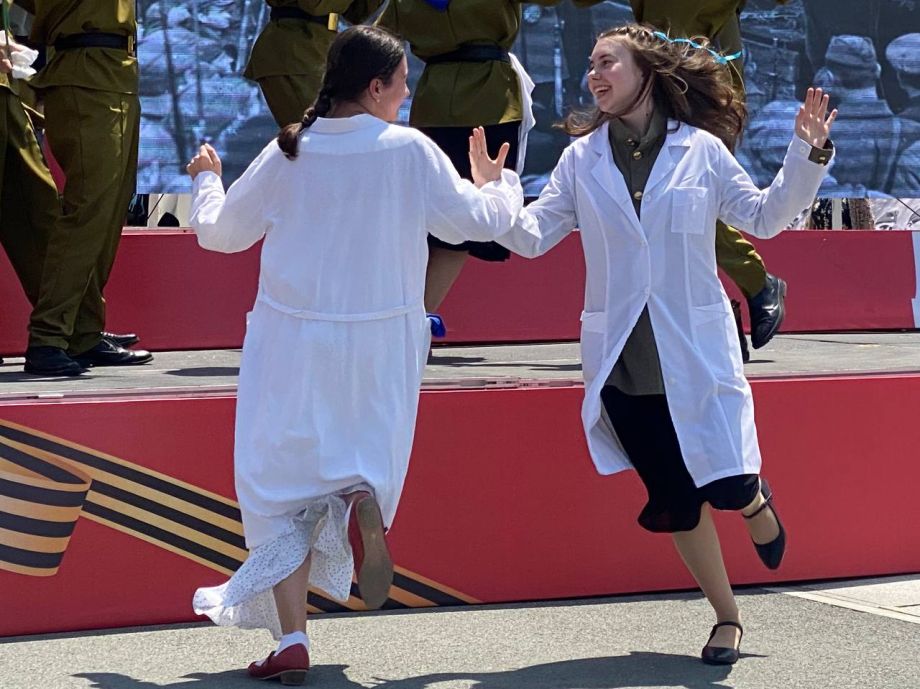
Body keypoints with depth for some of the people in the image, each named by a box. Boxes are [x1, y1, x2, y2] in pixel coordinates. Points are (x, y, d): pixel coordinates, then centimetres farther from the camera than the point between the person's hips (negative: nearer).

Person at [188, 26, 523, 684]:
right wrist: (500, 184, 23)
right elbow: (480, 220, 0)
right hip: (378, 346, 0)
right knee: (369, 456, 19)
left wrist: (206, 181, 27)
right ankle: (360, 500, -20)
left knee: (281, 482, 7)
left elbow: (221, 232, 6)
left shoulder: (287, 155, -4)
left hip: (291, 341, 1)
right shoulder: (410, 152, -8)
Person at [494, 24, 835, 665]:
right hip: (622, 362, 2)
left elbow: (765, 217, 3)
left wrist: (807, 156, -8)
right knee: (675, 499, 5)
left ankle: (756, 499, 31)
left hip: (694, 353, -2)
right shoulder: (582, 159, 3)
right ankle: (726, 618, 23)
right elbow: (530, 236, 1)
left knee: (727, 486, -8)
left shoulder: (701, 150, -1)